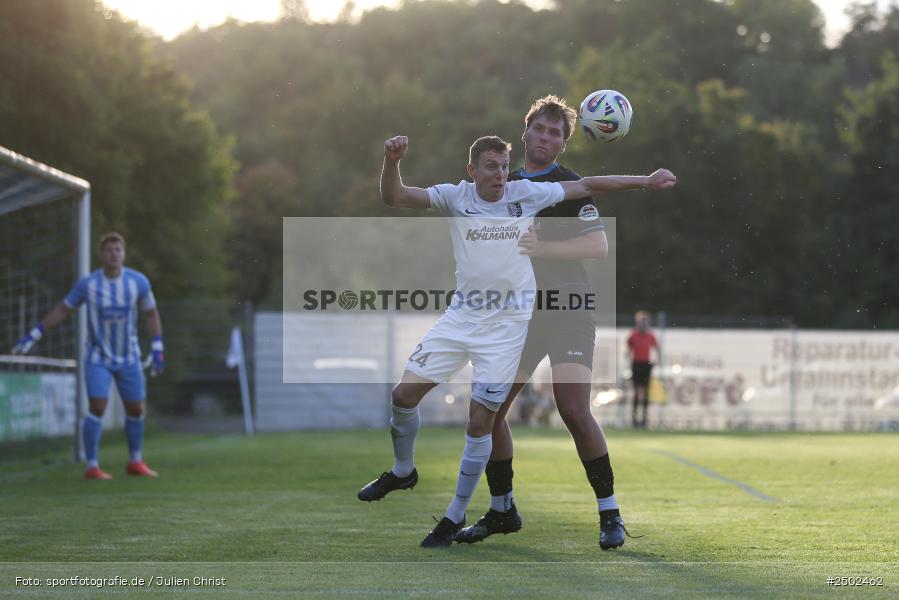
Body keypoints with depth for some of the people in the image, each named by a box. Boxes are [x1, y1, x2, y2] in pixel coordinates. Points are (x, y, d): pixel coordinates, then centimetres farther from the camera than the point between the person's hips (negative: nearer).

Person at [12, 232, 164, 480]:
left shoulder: (138, 282, -8)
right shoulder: (87, 284, -11)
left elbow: (151, 314, 5)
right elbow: (61, 310, 1)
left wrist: (157, 350, -3)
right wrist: (33, 336, -1)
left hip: (129, 359, 3)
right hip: (98, 358, -2)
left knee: (136, 409, 7)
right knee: (98, 406, -16)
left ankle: (135, 462, 26)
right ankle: (92, 467, -8)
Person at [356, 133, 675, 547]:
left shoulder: (526, 194, -3)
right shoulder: (455, 197, -4)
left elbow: (586, 185, 6)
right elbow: (393, 198, -12)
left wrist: (645, 182, 5)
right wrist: (392, 161, -31)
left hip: (506, 325, -2)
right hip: (461, 316, 2)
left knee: (479, 423, -4)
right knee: (405, 393, -2)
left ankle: (456, 516, 11)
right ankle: (403, 471, 28)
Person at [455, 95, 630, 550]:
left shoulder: (570, 186, -2)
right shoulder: (506, 185, 14)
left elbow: (599, 245, -13)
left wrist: (542, 247, -20)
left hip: (569, 311, -5)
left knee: (574, 411, -17)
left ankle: (609, 513, -5)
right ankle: (502, 510, 16)